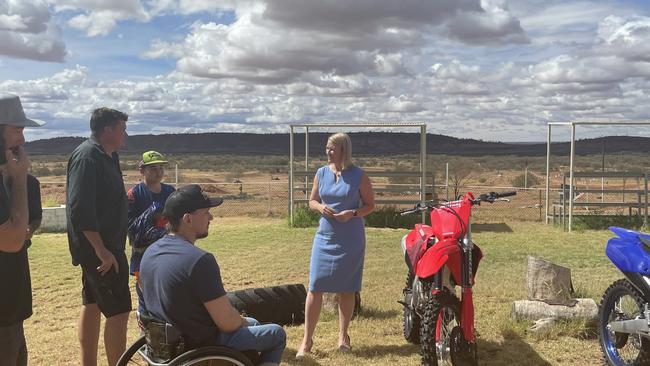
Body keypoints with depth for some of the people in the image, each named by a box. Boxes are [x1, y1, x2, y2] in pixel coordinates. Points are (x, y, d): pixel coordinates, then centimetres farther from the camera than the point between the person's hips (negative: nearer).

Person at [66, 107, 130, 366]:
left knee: (92, 305, 16)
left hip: (101, 245, 10)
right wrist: (101, 249, -26)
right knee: (118, 311, -7)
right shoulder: (87, 156, -17)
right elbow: (79, 208, -25)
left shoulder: (108, 156, 13)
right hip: (99, 248, -10)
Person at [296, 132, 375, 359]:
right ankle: (307, 339, 6)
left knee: (347, 289, 9)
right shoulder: (321, 173, 4)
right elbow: (312, 201, 12)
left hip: (351, 241, -2)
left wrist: (352, 214, -19)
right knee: (315, 288, -3)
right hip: (325, 238, 2)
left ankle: (343, 335, 26)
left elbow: (370, 205, -1)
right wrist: (321, 207, -11)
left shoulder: (358, 176, -5)